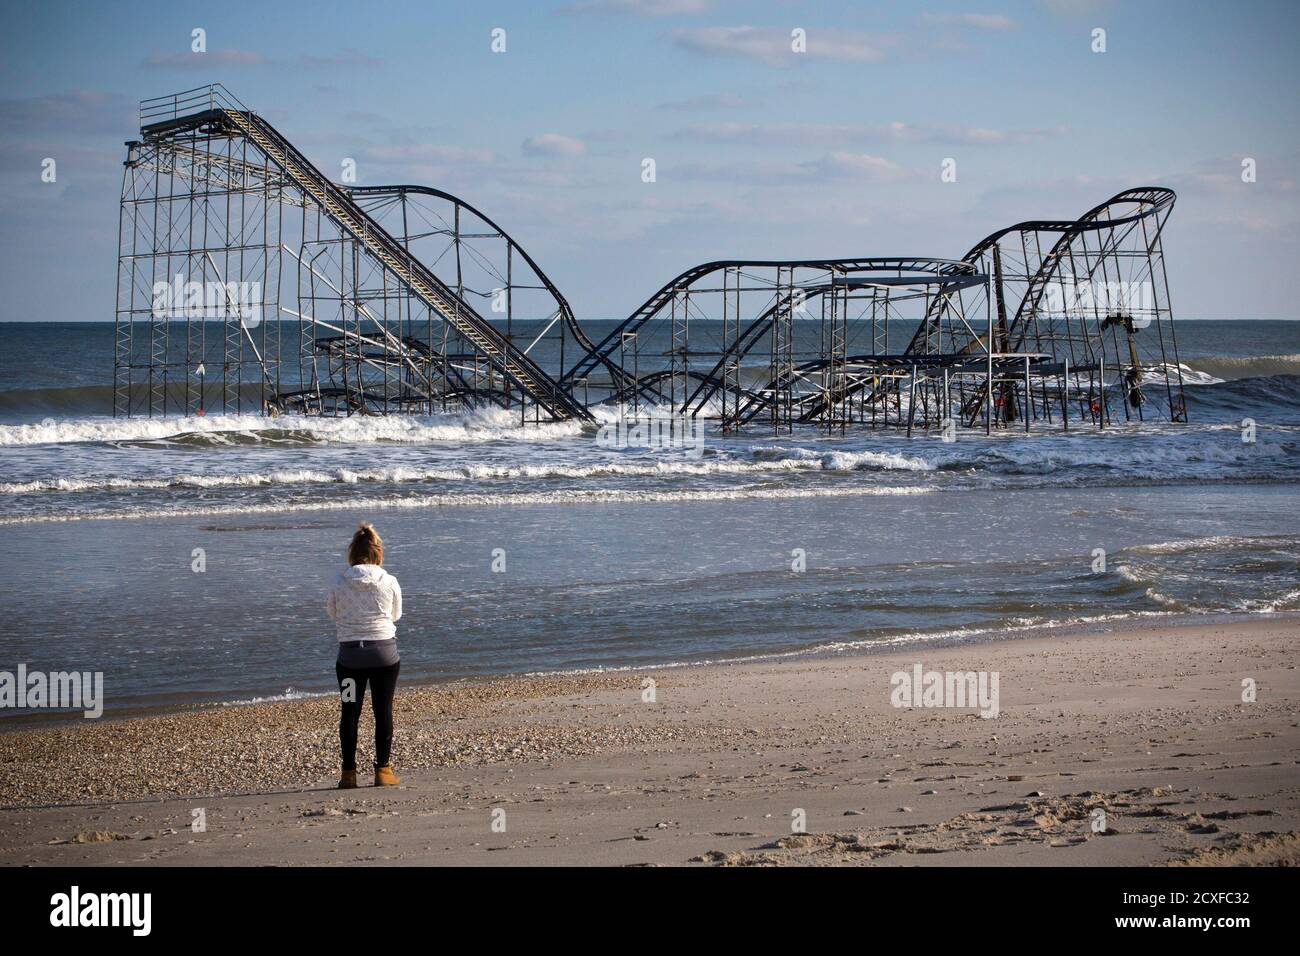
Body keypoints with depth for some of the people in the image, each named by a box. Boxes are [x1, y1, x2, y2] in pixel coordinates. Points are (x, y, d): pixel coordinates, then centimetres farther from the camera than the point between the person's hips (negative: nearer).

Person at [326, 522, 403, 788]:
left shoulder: (340, 584, -7)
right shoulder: (390, 582, -6)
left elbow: (332, 613, 7)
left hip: (350, 653, 0)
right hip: (384, 651, 0)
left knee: (350, 712, 8)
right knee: (384, 711, 8)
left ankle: (349, 773, 9)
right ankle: (383, 769, 11)